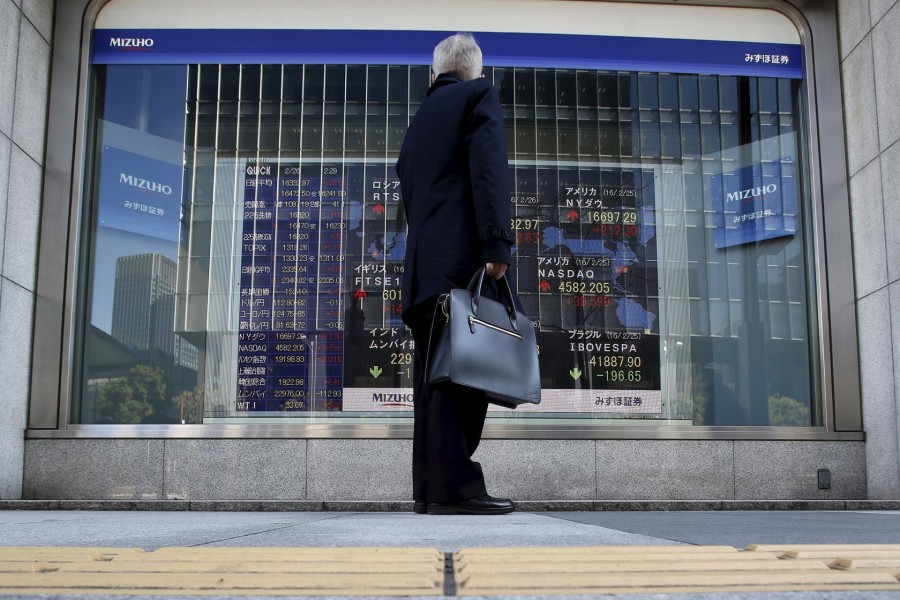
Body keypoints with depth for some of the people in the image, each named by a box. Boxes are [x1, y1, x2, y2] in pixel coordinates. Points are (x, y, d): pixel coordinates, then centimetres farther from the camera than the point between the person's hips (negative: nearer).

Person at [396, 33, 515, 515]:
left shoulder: (419, 119, 26)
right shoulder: (479, 95, 5)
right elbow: (489, 169, -11)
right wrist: (497, 245, -17)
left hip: (424, 266, 8)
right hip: (463, 258, -7)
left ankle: (430, 488, 8)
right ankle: (454, 487, -15)